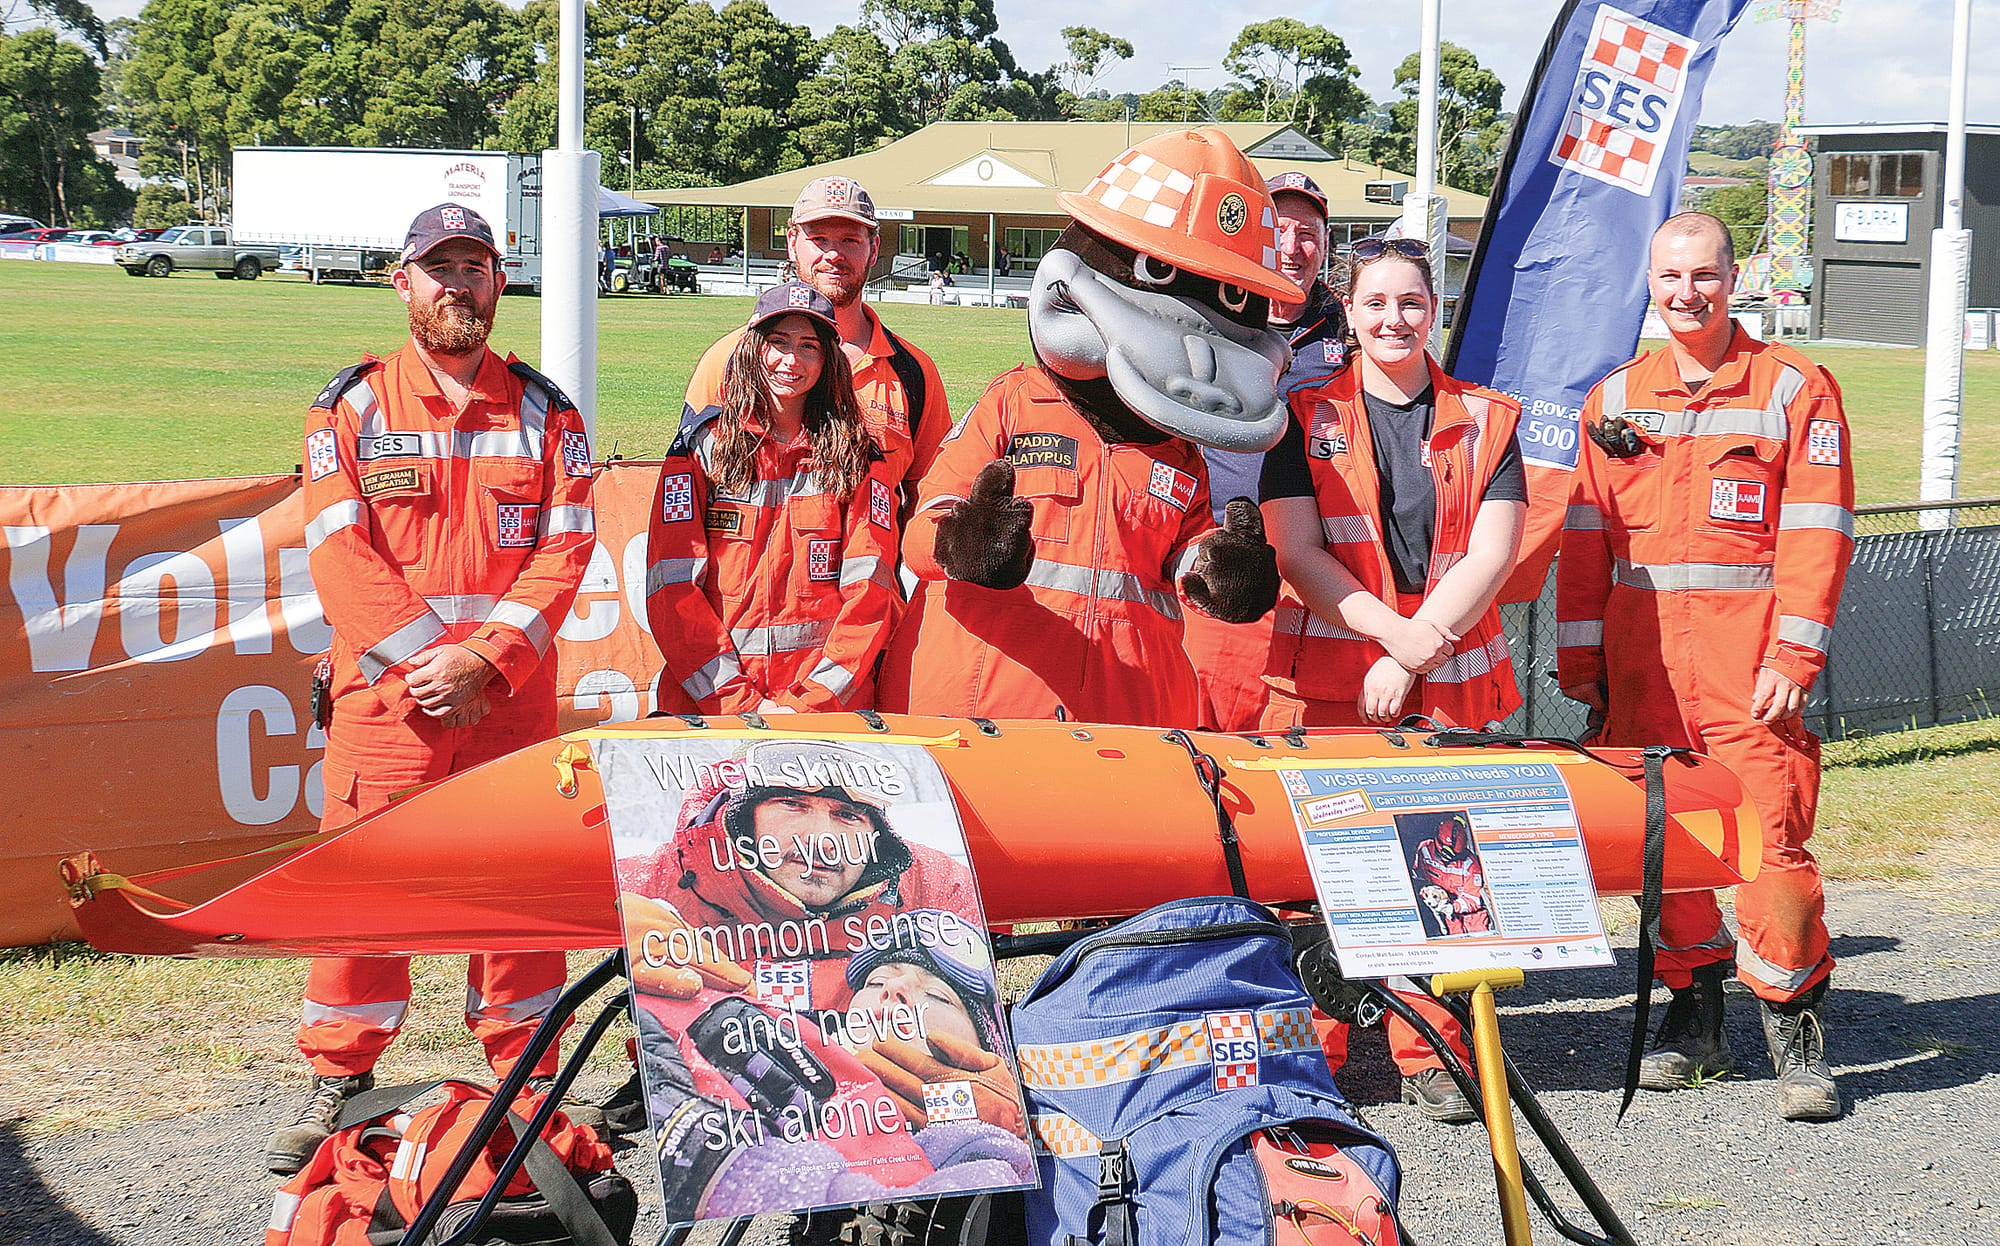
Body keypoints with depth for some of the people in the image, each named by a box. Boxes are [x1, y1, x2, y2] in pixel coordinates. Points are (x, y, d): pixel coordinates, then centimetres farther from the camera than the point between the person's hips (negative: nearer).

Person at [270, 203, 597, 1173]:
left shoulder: (544, 412, 8)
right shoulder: (351, 408, 5)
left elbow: (563, 551, 0)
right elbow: (343, 556, -3)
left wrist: (482, 661, -12)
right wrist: (424, 666, -12)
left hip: (512, 693, 1)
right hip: (382, 692, -1)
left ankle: (524, 1084, 15)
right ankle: (340, 1082, 11)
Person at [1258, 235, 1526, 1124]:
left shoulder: (1486, 420, 10)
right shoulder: (1307, 417, 8)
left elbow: (1491, 554, 0)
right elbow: (1297, 552, -2)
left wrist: (1416, 655, -11)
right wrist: (1395, 629, -14)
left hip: (1452, 683, 1)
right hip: (1327, 677, -1)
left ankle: (1431, 1059, 9)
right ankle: (1309, 1057, 7)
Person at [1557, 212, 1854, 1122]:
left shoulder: (1794, 389, 3)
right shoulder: (1614, 399, 14)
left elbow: (1815, 530, -3)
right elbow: (1585, 536, 14)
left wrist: (1794, 653, -11)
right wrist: (1580, 657, 8)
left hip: (1748, 662, -4)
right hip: (1639, 660, 4)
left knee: (1771, 834, -10)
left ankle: (1794, 1029, 2)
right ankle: (1693, 1013, 20)